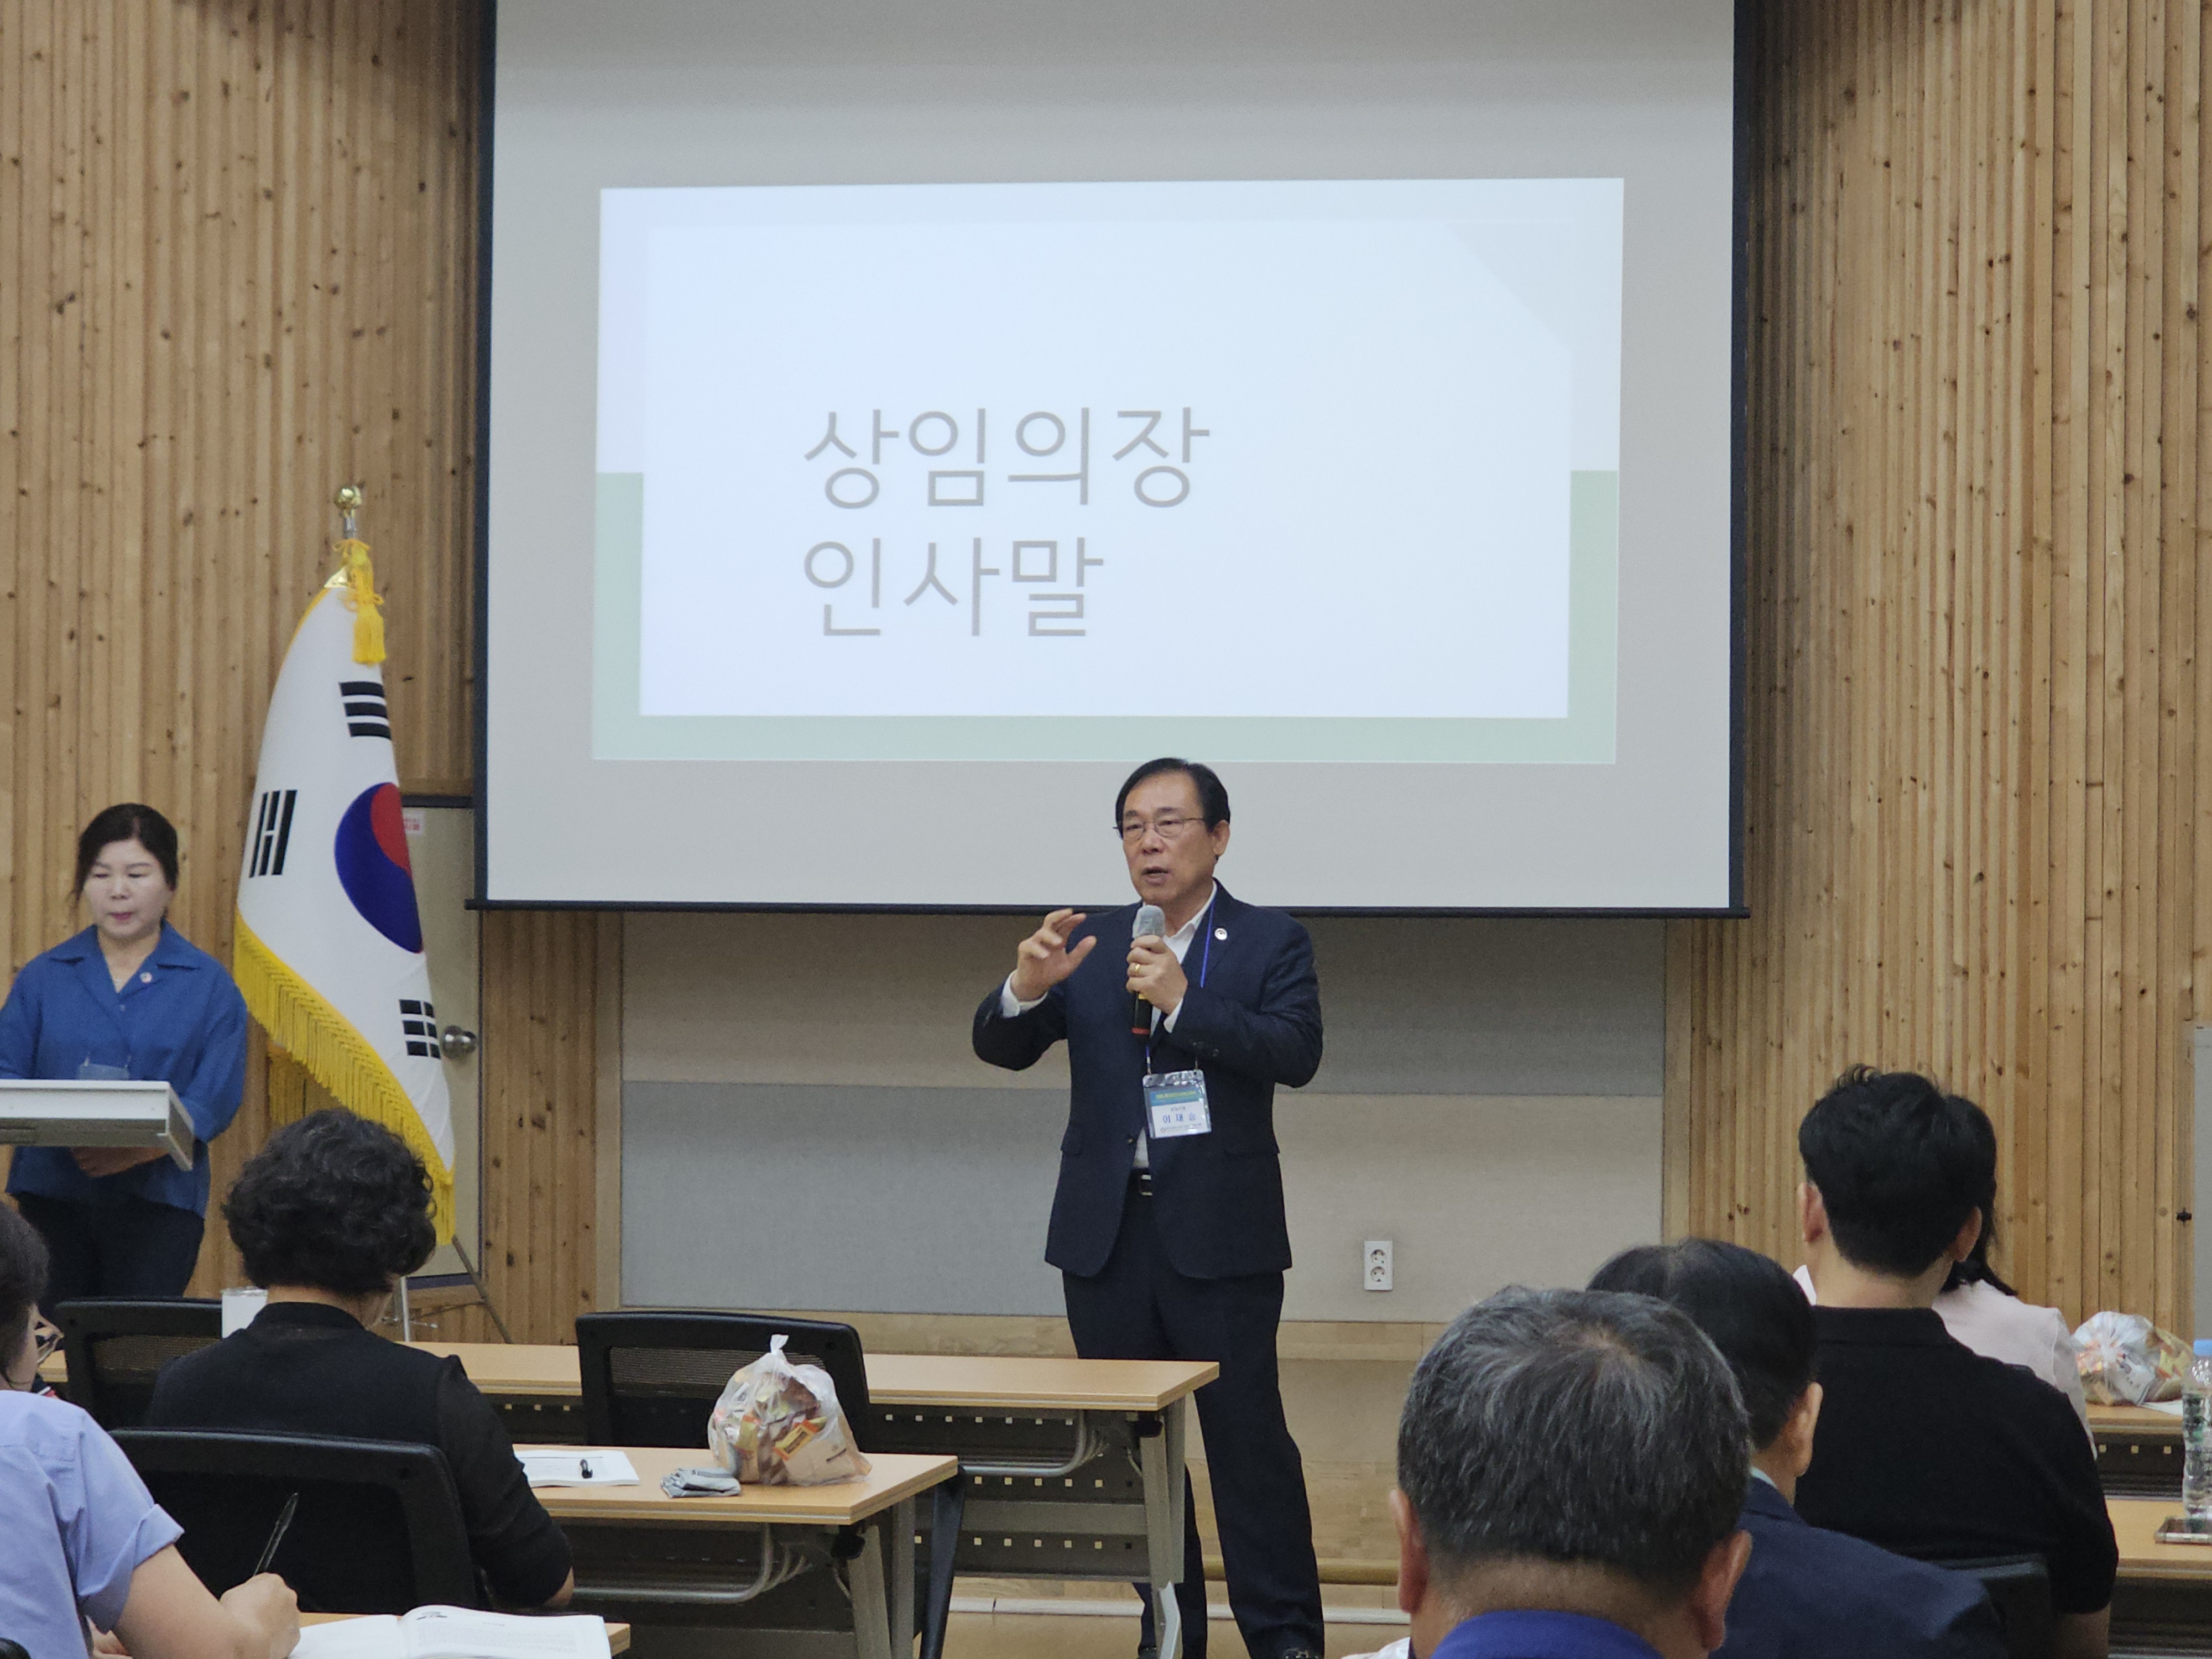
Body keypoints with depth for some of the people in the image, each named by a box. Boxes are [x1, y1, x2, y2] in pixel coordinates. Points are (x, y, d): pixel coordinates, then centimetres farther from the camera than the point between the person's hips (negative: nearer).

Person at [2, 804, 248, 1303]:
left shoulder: (208, 985, 5)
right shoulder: (43, 977, 12)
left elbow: (216, 1098, -4)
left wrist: (138, 1149, -21)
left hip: (159, 1200, -2)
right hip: (53, 1192, 2)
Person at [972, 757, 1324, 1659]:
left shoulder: (1270, 942, 1)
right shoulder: (1091, 946, 10)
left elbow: (1296, 1051, -13)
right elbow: (999, 1046, 4)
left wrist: (1184, 1002, -22)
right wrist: (1026, 988, -18)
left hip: (1220, 1236, -4)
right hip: (1108, 1233, 4)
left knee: (1247, 1437, -6)